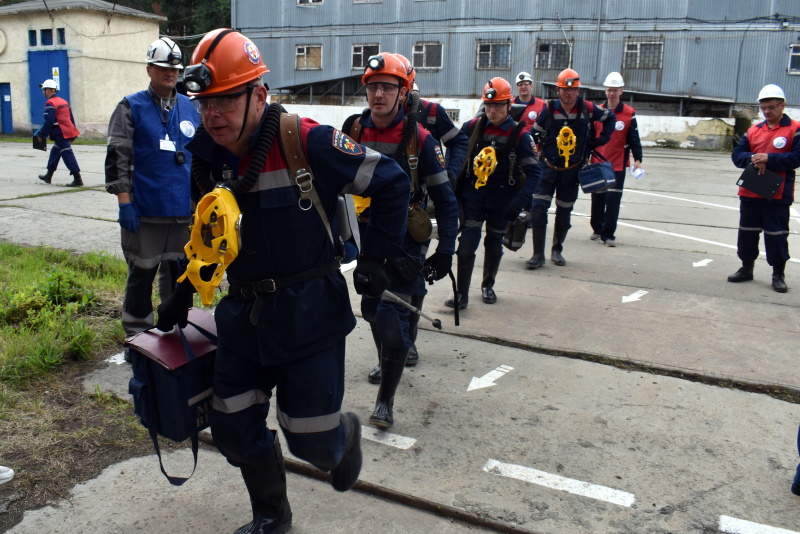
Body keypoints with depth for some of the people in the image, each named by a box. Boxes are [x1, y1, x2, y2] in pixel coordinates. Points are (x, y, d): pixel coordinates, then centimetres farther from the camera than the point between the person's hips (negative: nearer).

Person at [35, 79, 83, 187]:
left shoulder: (50, 103, -13)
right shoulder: (64, 101, 15)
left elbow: (49, 121, -19)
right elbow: (71, 118, 17)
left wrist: (41, 135, -10)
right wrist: (72, 135, 21)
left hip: (60, 134, -10)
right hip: (68, 132, 10)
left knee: (67, 155, -10)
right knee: (55, 152, 21)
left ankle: (77, 179, -15)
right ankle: (48, 176, 34)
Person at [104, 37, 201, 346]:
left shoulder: (191, 109, 13)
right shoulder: (131, 108, 1)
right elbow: (117, 159, -4)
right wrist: (124, 203, -11)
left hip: (184, 211, 4)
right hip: (145, 212, -4)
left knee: (180, 273, 13)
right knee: (142, 275, 5)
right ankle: (137, 337, 18)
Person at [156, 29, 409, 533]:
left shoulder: (307, 141, -19)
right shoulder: (208, 156, 2)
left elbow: (391, 181, -11)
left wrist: (375, 256, -9)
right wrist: (183, 293, 18)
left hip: (309, 314, -6)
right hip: (244, 315, 6)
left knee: (310, 438, 3)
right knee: (234, 429, 12)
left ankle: (345, 435, 42)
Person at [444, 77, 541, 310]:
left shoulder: (519, 135, -11)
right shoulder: (472, 127, -5)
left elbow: (534, 173, -13)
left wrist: (518, 203, -22)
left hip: (502, 200, 0)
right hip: (473, 195, 1)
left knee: (494, 243, 14)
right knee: (466, 244, -8)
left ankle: (488, 285, 35)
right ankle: (461, 294, -1)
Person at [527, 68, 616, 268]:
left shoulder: (587, 108, -4)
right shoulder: (549, 109, -5)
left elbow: (610, 117, 14)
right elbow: (533, 134, 3)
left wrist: (602, 139, 7)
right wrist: (531, 159, -3)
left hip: (573, 170, 1)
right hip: (548, 167, -1)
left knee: (564, 212, 11)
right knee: (538, 208, -12)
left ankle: (557, 250, 28)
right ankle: (538, 254, -6)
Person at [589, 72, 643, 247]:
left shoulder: (629, 113, -3)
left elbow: (634, 138, -3)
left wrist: (638, 159, -10)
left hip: (618, 164, -3)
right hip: (597, 162, 3)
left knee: (613, 199, -4)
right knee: (597, 198, 9)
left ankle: (608, 234, 3)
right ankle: (597, 229, 26)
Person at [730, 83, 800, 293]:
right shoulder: (754, 130, 11)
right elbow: (737, 154, 6)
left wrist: (769, 159, -20)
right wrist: (753, 159, -14)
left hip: (778, 194, -5)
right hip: (750, 192, 5)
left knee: (776, 235, 0)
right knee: (747, 232, 12)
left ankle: (778, 274, 12)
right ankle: (747, 269, 27)